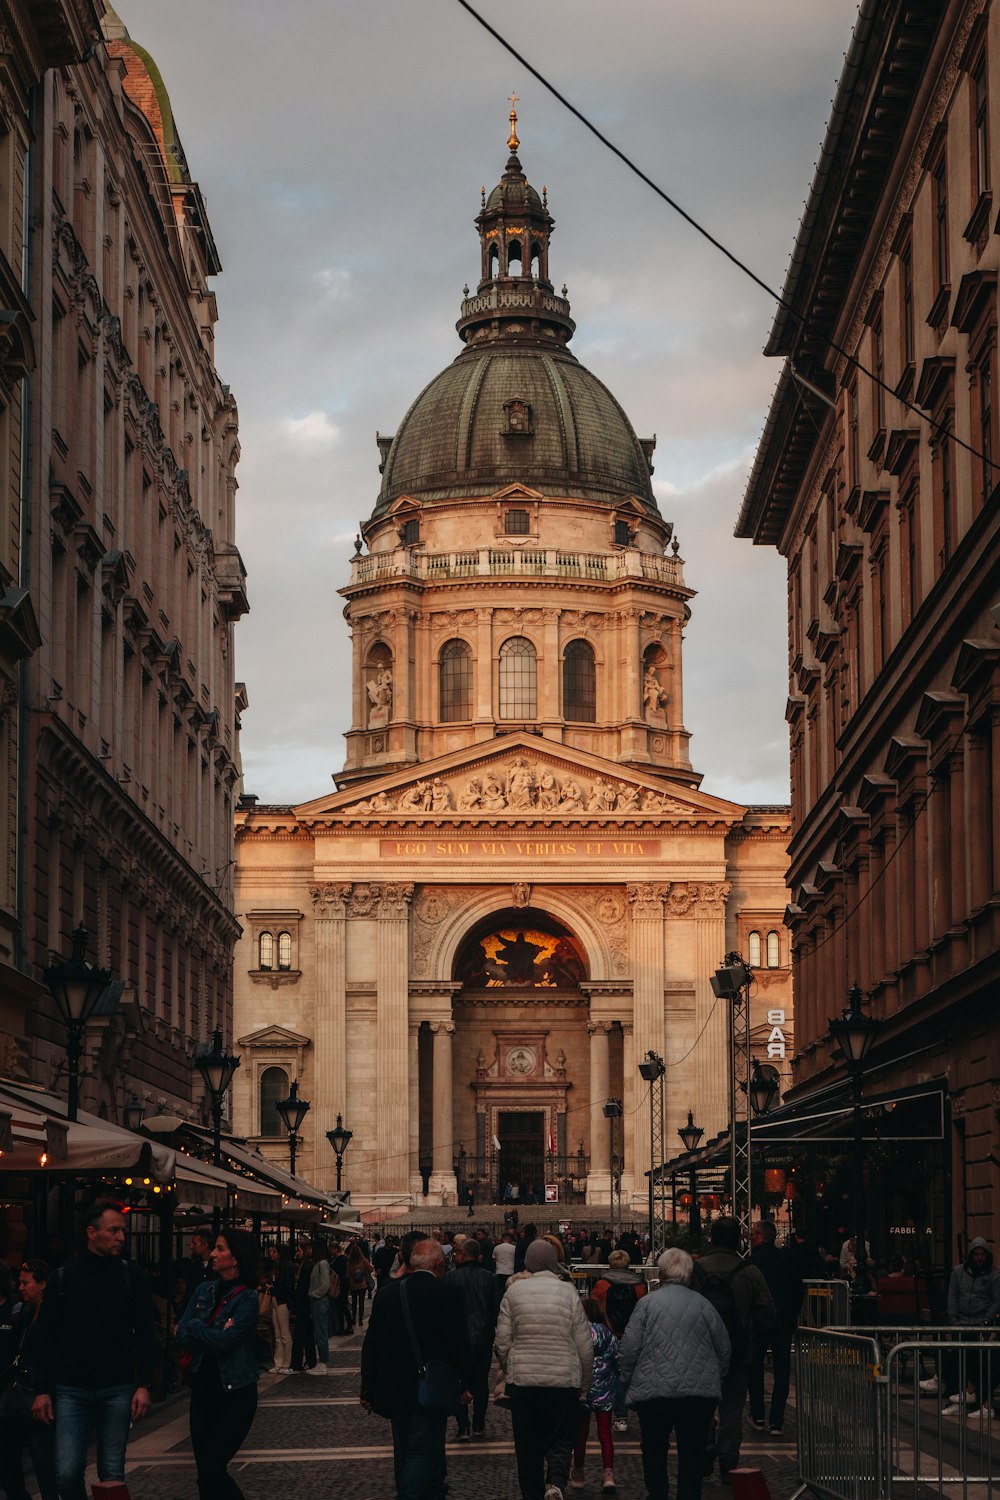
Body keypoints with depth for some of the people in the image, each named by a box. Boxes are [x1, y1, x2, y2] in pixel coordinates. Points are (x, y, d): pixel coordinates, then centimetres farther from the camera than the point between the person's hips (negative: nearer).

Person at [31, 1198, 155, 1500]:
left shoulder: (131, 1276, 3)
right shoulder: (64, 1277, 3)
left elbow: (144, 1335, 4)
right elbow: (45, 1337, 5)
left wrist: (143, 1385, -5)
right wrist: (42, 1390, 0)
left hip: (117, 1390, 0)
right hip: (71, 1392, 0)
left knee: (112, 1474, 3)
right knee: (67, 1472, -8)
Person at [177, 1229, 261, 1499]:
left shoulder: (248, 1298, -10)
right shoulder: (204, 1291, 7)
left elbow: (224, 1340, -21)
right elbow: (182, 1338, 0)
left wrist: (193, 1327, -6)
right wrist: (213, 1336, -15)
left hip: (235, 1394, -6)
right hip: (203, 1389, 6)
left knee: (211, 1471, -12)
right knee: (205, 1469, 7)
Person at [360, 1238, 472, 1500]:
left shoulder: (388, 1292, 2)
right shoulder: (445, 1292, -12)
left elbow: (371, 1345, 4)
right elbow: (459, 1341, -12)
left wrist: (368, 1390, 9)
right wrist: (465, 1383, -1)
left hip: (394, 1388, 5)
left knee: (404, 1451, 18)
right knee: (423, 1450, -2)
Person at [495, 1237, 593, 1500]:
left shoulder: (514, 1290, -2)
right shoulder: (568, 1291, -3)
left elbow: (502, 1342, 0)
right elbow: (585, 1345, 0)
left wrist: (508, 1371, 19)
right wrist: (585, 1384, 13)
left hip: (523, 1380, 1)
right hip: (565, 1380, -1)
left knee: (528, 1446, 12)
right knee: (560, 1441, 6)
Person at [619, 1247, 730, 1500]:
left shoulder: (647, 1303, -3)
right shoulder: (703, 1305, 4)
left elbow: (629, 1350, -6)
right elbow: (724, 1350, 10)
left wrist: (626, 1384, 7)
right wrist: (716, 1380, 24)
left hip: (654, 1392, -1)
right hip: (699, 1392, 1)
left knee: (654, 1450, 14)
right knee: (693, 1452, 6)